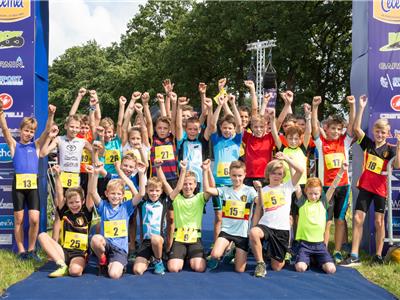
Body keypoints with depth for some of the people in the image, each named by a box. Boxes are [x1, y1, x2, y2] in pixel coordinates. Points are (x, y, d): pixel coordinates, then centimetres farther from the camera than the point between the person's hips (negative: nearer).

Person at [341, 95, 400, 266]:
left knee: (379, 221, 6)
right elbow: (356, 128, -8)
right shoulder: (368, 143, 3)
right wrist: (361, 108, -13)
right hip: (365, 186, 2)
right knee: (358, 219, -3)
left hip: (380, 188, -1)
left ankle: (378, 255, 17)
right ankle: (354, 256, 0)